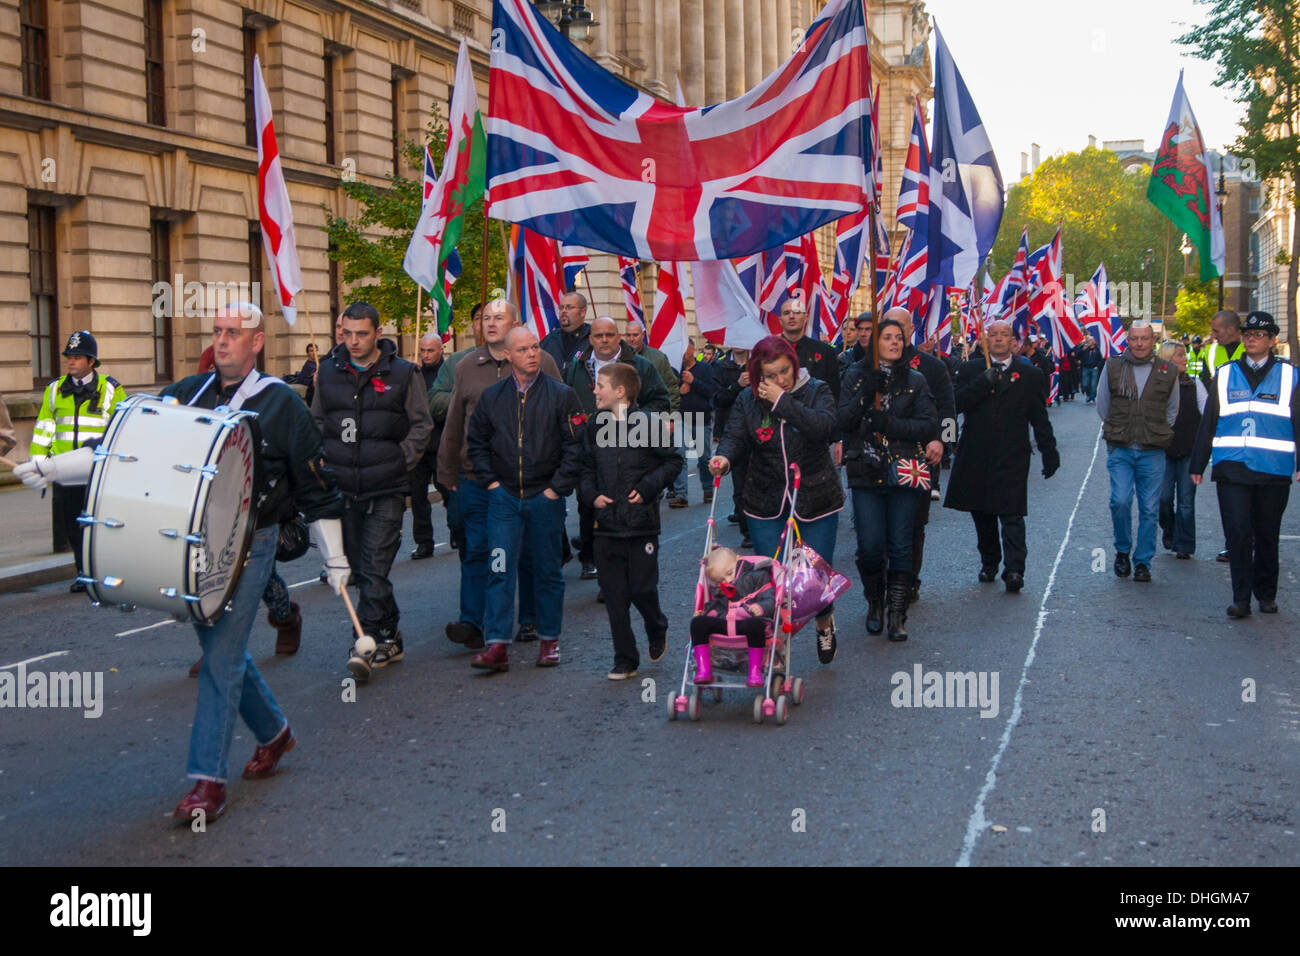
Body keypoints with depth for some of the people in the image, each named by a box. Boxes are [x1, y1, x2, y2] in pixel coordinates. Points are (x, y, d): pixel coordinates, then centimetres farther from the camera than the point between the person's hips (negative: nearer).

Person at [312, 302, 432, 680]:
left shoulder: (403, 374, -1)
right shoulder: (328, 373, 8)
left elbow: (422, 425, 3)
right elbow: (316, 423, 18)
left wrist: (400, 462, -5)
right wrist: (324, 462, 5)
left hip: (386, 490, -4)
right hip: (343, 488, 4)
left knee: (374, 567, -12)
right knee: (360, 567, 10)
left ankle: (367, 643, -12)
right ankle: (389, 639, 22)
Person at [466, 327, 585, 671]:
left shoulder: (562, 395, -2)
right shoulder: (492, 396, 6)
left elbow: (576, 445, -3)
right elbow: (476, 442, 16)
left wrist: (556, 487, -8)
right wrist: (491, 481, 5)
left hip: (545, 498, -1)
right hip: (504, 497, 1)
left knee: (547, 571, 8)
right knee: (500, 570, -5)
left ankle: (549, 640, 21)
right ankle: (497, 645, -6)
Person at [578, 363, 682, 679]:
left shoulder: (647, 425, -7)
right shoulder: (594, 428, 8)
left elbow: (673, 461, 0)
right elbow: (586, 469, 17)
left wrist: (647, 488, -10)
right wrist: (591, 495, -1)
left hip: (641, 523, -4)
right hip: (606, 525, 4)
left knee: (642, 589, 0)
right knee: (614, 595, 4)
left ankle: (657, 630, 33)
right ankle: (625, 661, 13)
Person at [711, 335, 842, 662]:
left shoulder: (816, 390, -4)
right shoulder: (748, 400, 2)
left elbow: (824, 426, -21)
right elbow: (735, 435, -7)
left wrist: (781, 401, -22)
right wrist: (724, 456, -29)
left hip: (815, 501, -1)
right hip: (766, 506, 1)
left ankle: (824, 622, 36)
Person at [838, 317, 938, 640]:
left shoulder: (914, 380, 7)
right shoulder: (856, 377, 8)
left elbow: (929, 425, -2)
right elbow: (842, 421, -2)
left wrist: (888, 423, -13)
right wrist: (865, 395, -16)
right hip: (866, 472, 0)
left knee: (900, 546, 0)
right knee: (870, 546, -3)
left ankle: (898, 614, 7)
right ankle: (874, 602, 20)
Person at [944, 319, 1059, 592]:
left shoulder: (1029, 374, 6)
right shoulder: (970, 370, 8)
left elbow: (1039, 419, 8)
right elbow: (956, 403, -6)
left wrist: (1049, 453, 5)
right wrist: (984, 382, -15)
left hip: (1012, 457, -2)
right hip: (976, 456, 2)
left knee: (1011, 516, -9)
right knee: (981, 514, 11)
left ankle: (1014, 570, -13)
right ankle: (989, 562, 27)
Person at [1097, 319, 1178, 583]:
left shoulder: (1168, 373, 4)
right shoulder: (1112, 367, 3)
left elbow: (1172, 410, 18)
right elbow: (1102, 406, 15)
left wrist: (1157, 433, 12)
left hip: (1152, 452, 1)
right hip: (1120, 449, 0)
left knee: (1150, 509, 1)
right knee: (1120, 501, -13)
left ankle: (1143, 562, 13)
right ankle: (1122, 550, 10)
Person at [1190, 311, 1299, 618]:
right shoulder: (1225, 375, 10)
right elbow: (1208, 422, 13)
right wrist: (1197, 465, 11)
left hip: (1274, 470, 0)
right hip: (1232, 468, 0)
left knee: (1267, 536, 9)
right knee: (1238, 533, -8)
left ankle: (1266, 594, 24)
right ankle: (1241, 598, -3)